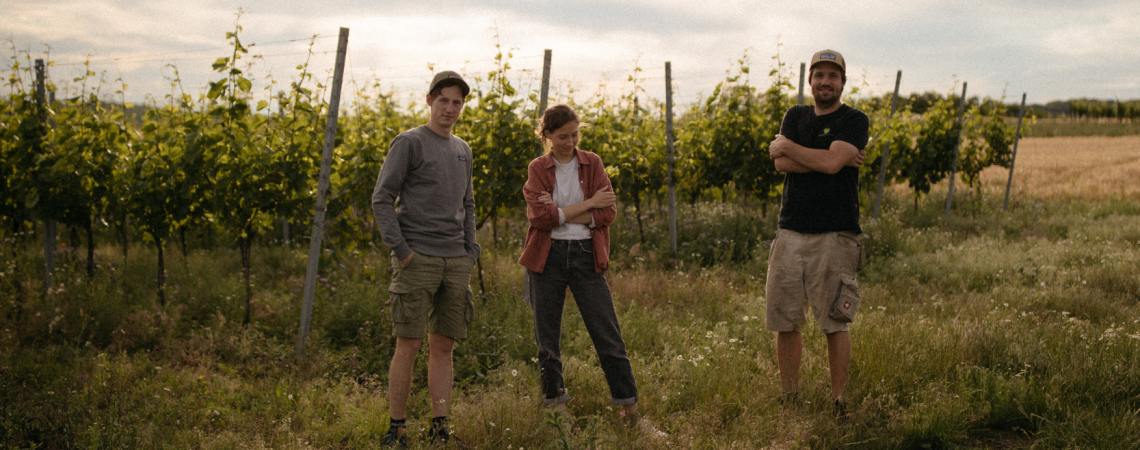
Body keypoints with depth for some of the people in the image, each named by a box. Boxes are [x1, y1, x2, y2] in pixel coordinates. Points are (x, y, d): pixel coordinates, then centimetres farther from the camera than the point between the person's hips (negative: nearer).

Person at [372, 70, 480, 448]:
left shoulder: (462, 150, 17)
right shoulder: (409, 143, -2)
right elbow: (382, 199, -6)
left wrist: (471, 251, 11)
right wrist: (400, 249, -13)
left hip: (456, 262, 6)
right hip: (417, 261, -6)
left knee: (443, 346, 6)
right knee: (408, 345, -5)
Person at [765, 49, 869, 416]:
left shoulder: (854, 121, 2)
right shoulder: (795, 117, 16)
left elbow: (831, 162, -16)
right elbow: (782, 164, 0)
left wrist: (785, 145, -3)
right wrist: (833, 159, -9)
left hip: (835, 236, -4)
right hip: (791, 233, 4)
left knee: (835, 324, -4)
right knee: (784, 322, 5)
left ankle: (838, 403, 5)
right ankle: (788, 400, 16)